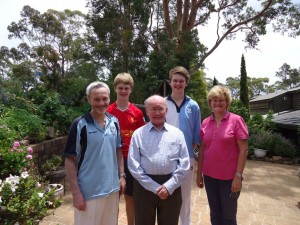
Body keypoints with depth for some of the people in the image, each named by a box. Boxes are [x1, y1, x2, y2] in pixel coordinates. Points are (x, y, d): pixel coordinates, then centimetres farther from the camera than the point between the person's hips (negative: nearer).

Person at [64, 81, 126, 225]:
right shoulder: (80, 125, -13)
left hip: (112, 189, 5)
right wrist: (76, 192, -13)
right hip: (88, 192, -5)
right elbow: (70, 160, -11)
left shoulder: (114, 122, 1)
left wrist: (121, 175, 6)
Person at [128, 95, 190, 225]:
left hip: (171, 188, 1)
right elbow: (133, 165, -6)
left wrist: (169, 186, -9)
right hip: (145, 187, -1)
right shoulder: (138, 134, -1)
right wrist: (154, 187, -10)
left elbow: (184, 164, 0)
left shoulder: (177, 133, 3)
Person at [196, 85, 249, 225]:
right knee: (215, 214, 18)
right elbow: (202, 149, 8)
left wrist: (238, 176, -13)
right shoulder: (206, 122, 3)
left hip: (229, 177, -3)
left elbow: (243, 150, -9)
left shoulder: (236, 120, -8)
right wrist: (199, 173, 8)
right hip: (209, 176, 4)